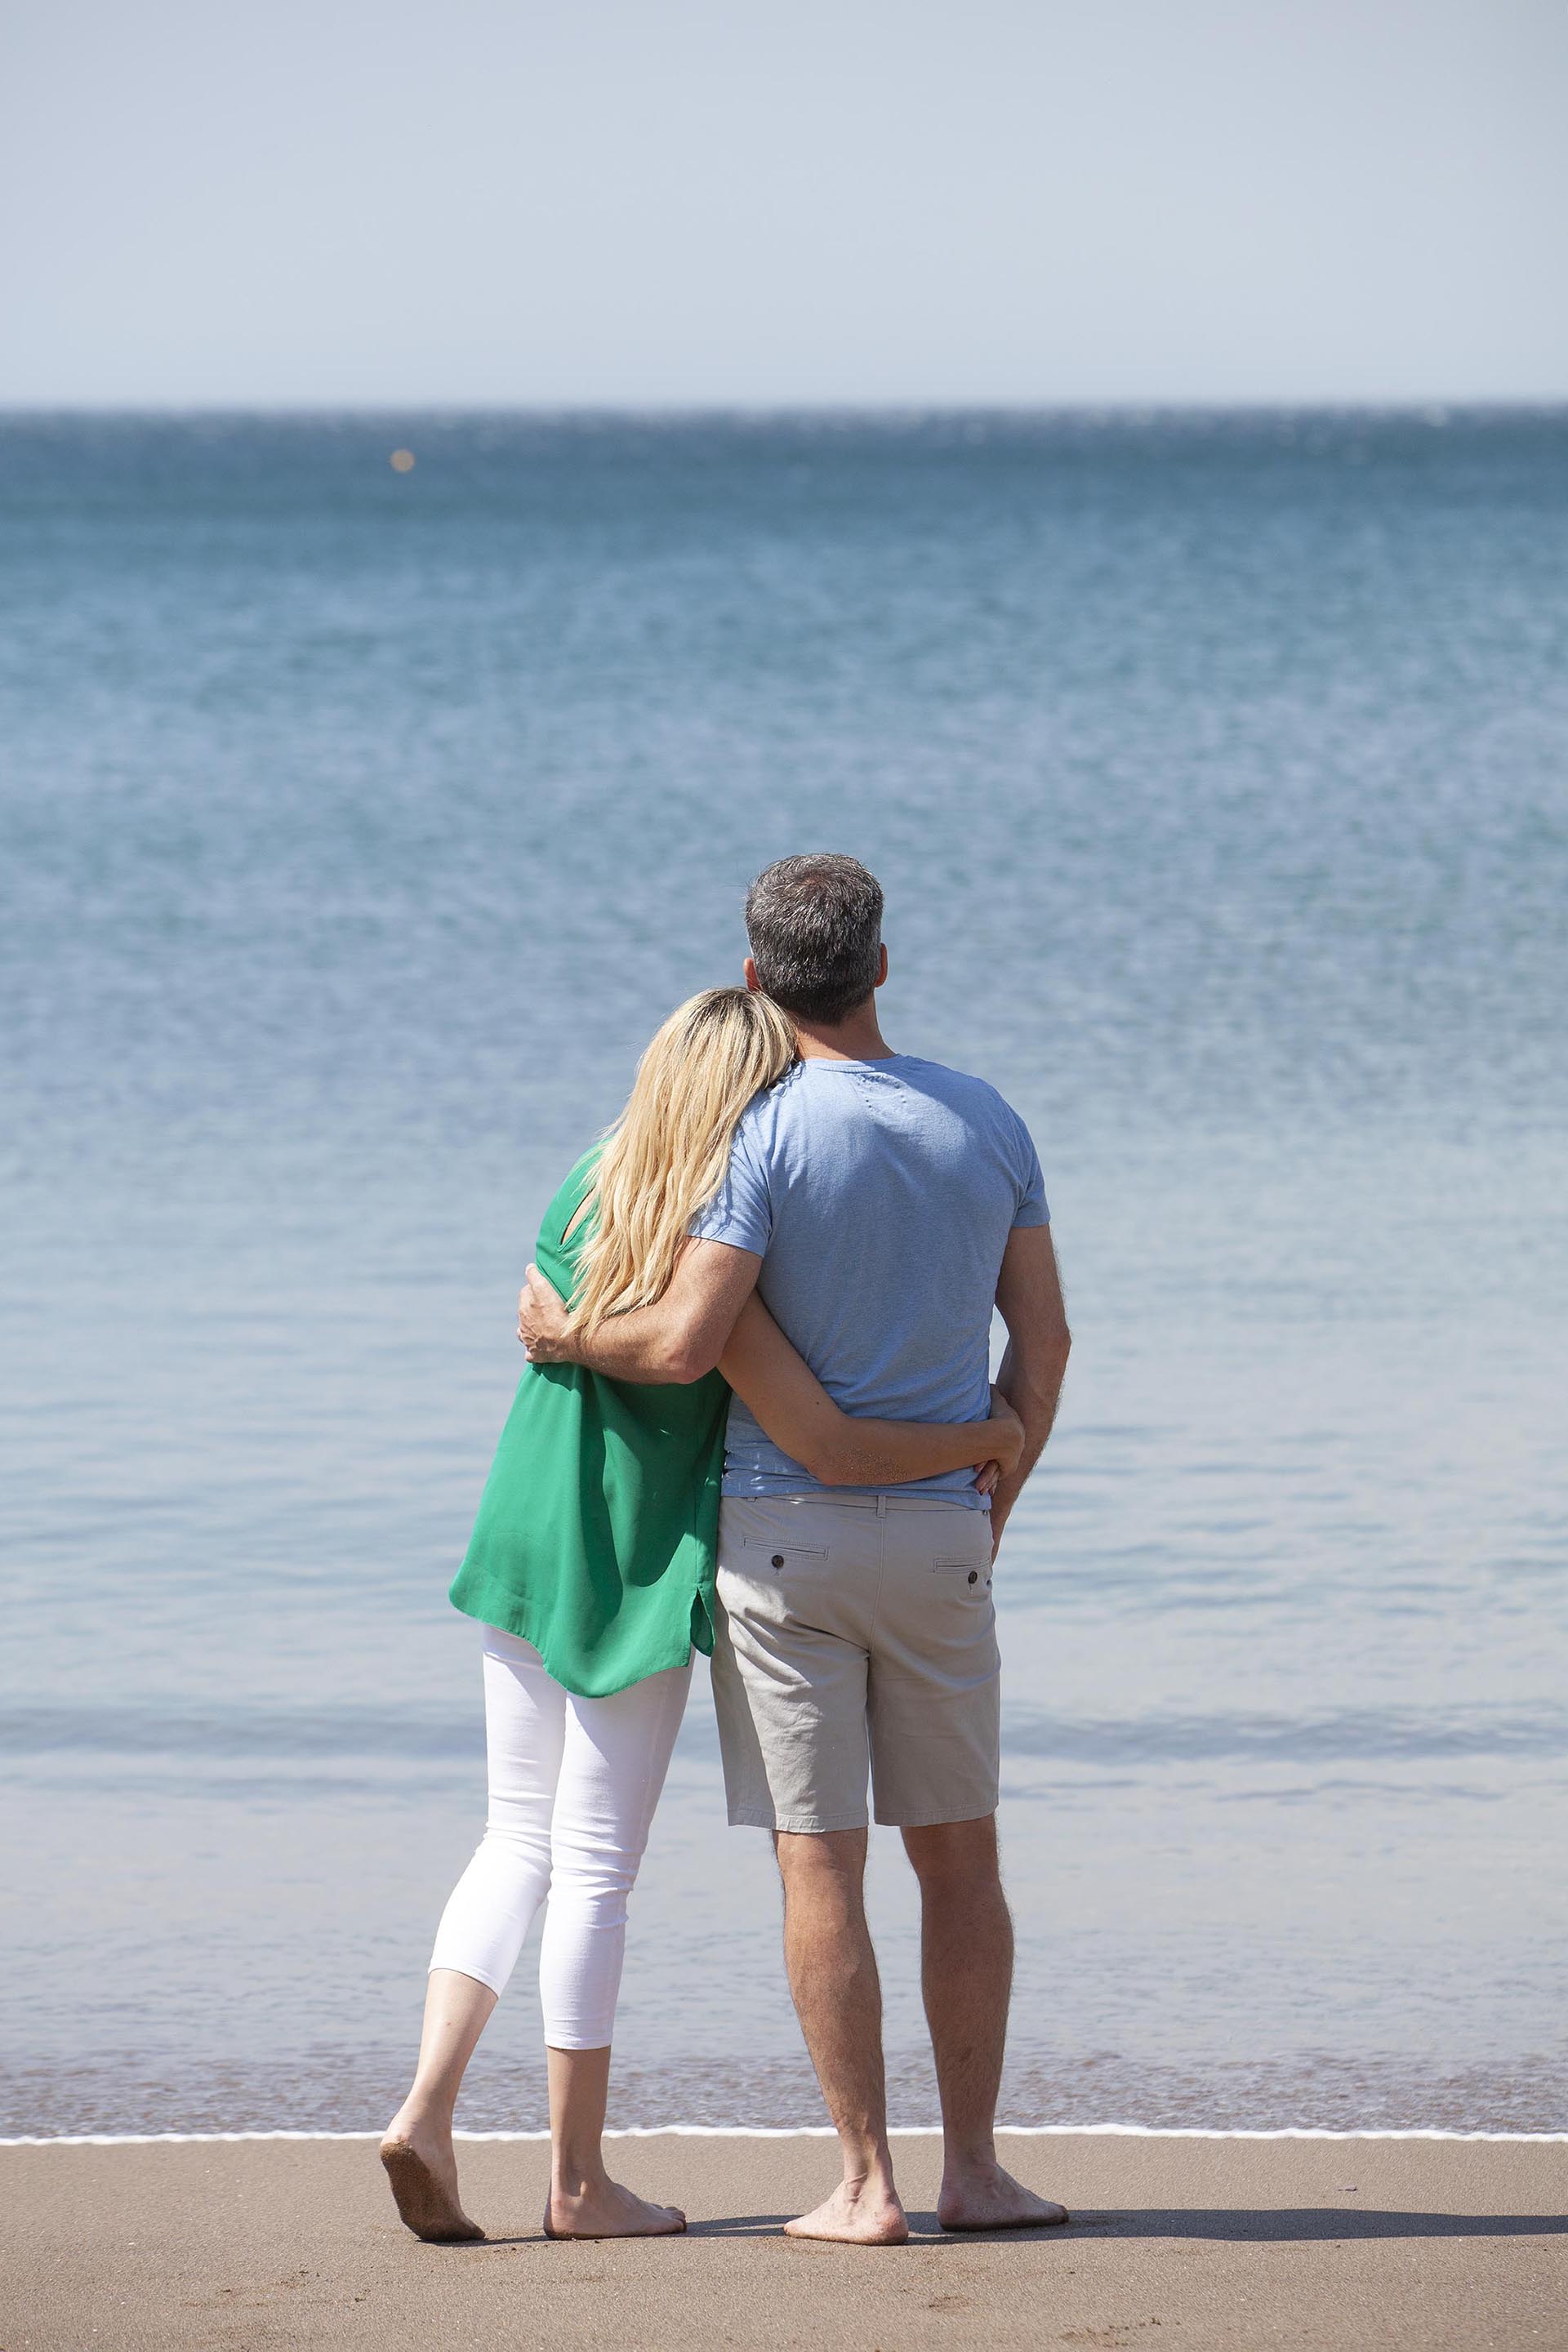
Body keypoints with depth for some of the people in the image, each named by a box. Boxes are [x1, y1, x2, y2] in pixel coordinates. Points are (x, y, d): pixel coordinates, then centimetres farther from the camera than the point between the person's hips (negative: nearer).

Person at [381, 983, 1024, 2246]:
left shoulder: (590, 1185, -1)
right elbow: (831, 1446, -22)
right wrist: (985, 1435, -8)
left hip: (524, 1548, 6)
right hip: (636, 1573, -6)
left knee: (518, 1844, 14)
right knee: (595, 1867, 2)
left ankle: (427, 2109, -1)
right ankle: (579, 2179, 9)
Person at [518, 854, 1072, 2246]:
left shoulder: (766, 1133, -12)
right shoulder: (986, 1122, 5)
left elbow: (685, 1346, -18)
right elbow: (1043, 1340, 9)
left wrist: (567, 1338, 2)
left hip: (781, 1526, -4)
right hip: (937, 1533, 4)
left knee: (820, 1863, 0)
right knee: (960, 1858, 12)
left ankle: (867, 2184, -1)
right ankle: (974, 2169, 12)